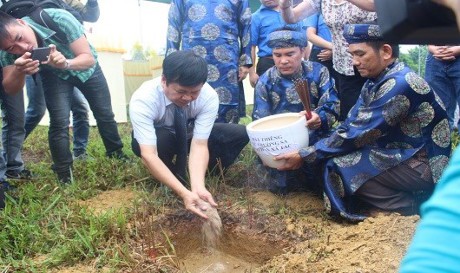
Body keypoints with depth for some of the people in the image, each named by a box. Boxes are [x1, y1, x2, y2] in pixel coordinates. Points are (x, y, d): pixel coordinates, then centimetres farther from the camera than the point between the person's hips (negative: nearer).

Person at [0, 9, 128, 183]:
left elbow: (89, 58, -33)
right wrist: (19, 71, -49)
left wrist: (66, 63, -54)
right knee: (59, 121, -16)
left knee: (105, 114, 8)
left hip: (85, 67, 0)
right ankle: (64, 177, 0)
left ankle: (117, 155, 31)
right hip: (53, 75, 1)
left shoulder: (58, 18, -39)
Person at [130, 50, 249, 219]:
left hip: (189, 135, 2)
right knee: (162, 140, -38)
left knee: (240, 134, -18)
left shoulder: (209, 96, -29)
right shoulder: (143, 99, -36)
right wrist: (184, 193, -51)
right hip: (155, 139, -2)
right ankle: (179, 176, -9)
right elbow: (149, 155, -42)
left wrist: (198, 187, -49)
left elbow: (199, 144, -32)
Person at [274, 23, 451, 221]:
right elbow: (349, 127, 3)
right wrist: (307, 151, -9)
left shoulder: (399, 84, -23)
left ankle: (413, 205, -7)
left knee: (338, 166, -20)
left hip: (423, 166, -10)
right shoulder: (376, 81, 6)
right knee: (329, 155, 5)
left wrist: (305, 156, -17)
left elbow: (356, 135, -24)